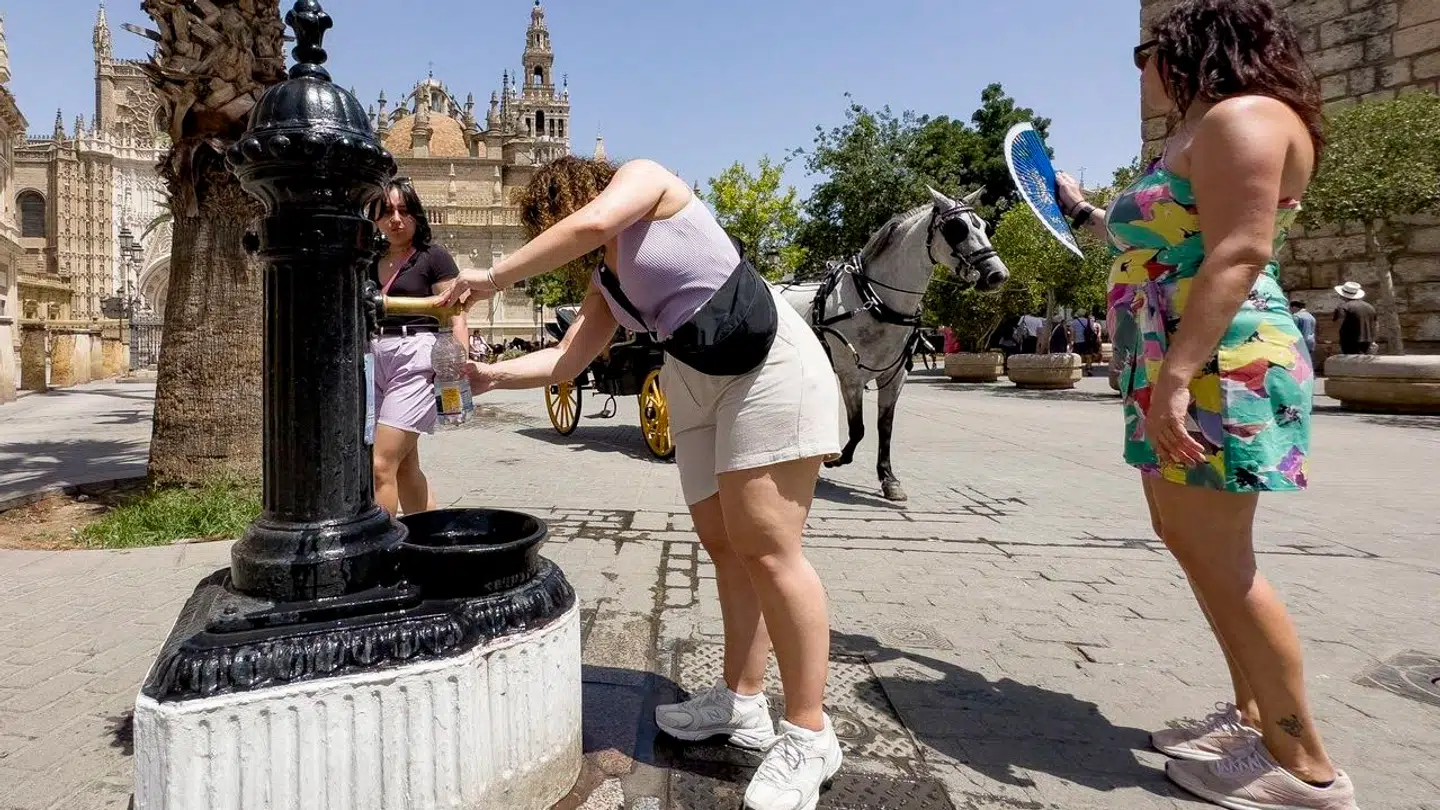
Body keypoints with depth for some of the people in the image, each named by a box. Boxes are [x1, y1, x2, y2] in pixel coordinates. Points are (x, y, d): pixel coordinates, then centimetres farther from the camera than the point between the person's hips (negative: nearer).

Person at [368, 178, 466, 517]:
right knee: (405, 468, 9)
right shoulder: (369, 264, 17)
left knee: (381, 465, -12)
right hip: (373, 360, 7)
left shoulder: (433, 257, 0)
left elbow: (456, 318, -6)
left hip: (415, 360, -7)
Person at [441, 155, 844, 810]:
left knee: (766, 547, -11)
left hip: (769, 362, -9)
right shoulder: (605, 281, 22)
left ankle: (809, 735, 0)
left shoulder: (644, 178, 2)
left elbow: (592, 222, -18)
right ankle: (742, 700, 23)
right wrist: (489, 375, 6)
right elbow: (565, 360, 18)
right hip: (696, 385, 9)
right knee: (724, 543, 9)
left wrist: (495, 277, -12)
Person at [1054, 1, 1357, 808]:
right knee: (1189, 542, 14)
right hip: (1175, 368, 11)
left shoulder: (1240, 116, -9)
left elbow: (1238, 254, -22)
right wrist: (1085, 211, 41)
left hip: (1217, 370, -11)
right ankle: (1256, 715, 25)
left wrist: (1176, 377, -29)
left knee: (1218, 557, -7)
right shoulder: (1201, 134, 23)